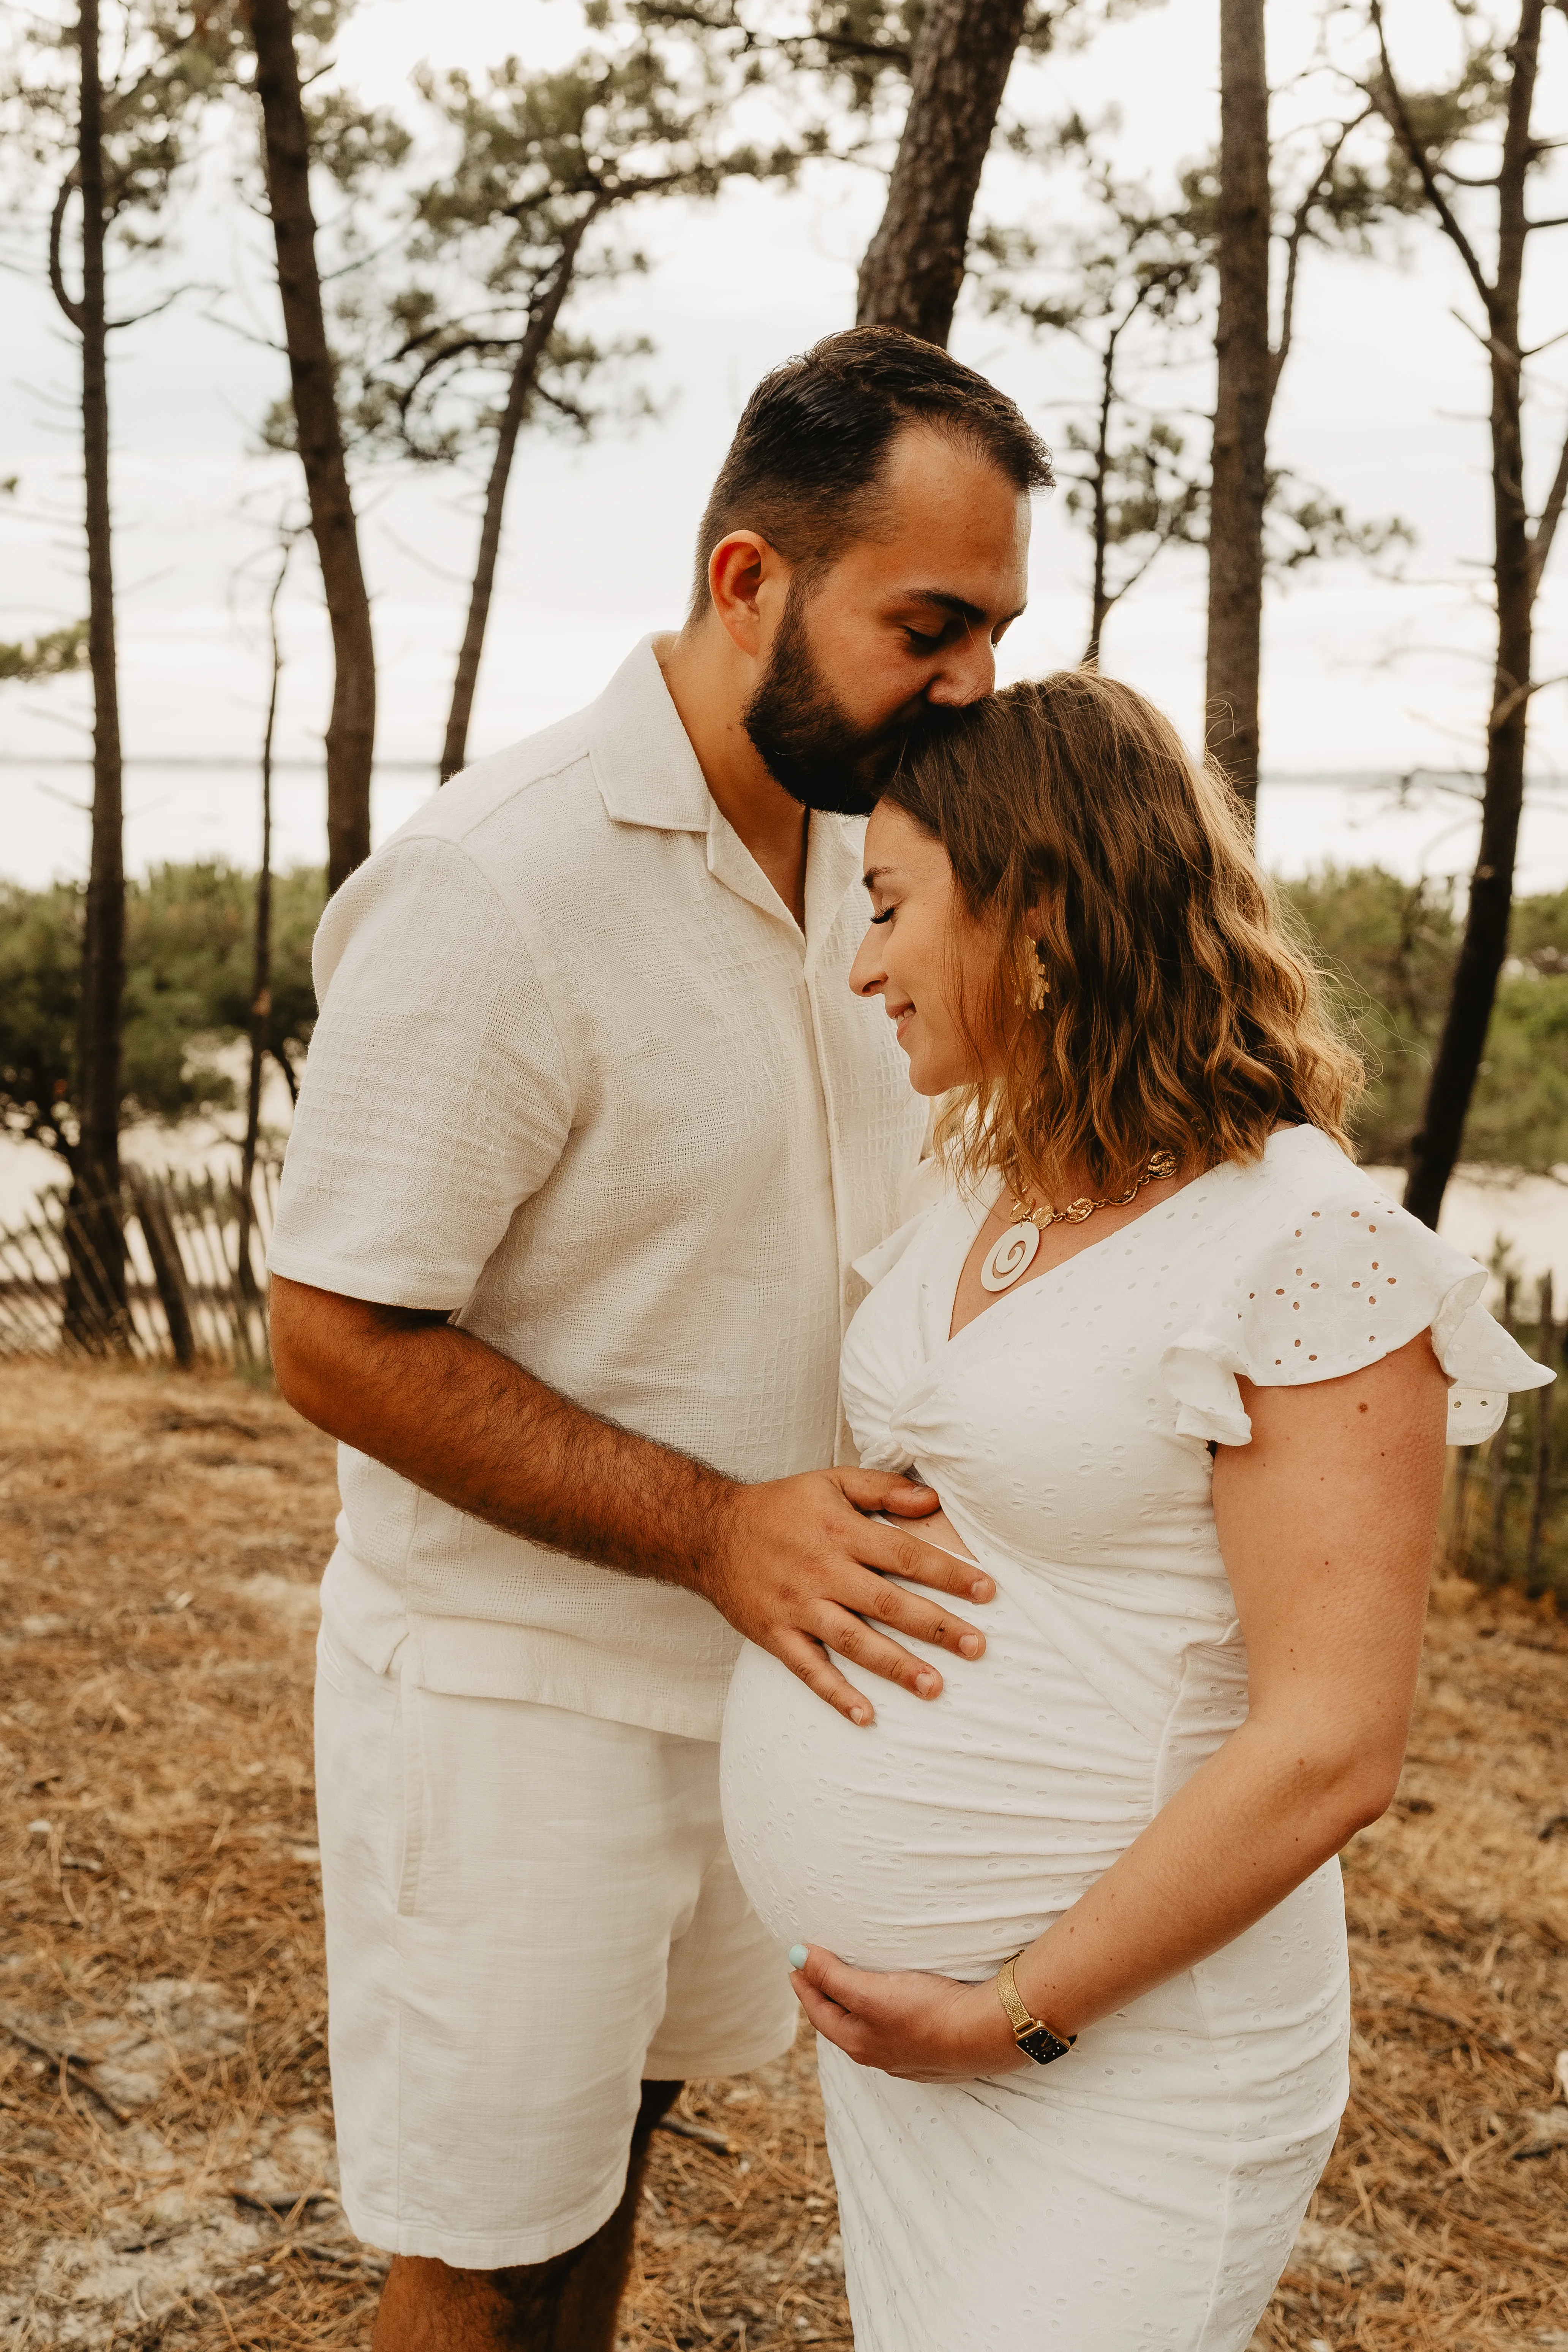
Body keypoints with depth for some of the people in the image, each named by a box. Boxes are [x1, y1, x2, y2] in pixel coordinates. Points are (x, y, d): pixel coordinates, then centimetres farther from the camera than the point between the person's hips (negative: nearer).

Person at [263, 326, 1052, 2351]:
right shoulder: (495, 887, -24)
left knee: (617, 2136, 24)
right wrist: (718, 1529, -26)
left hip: (755, 1657, 7)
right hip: (517, 1682, -7)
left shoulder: (858, 845, 2)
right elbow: (336, 1342, -21)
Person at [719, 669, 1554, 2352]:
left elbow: (1330, 1750, -23)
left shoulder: (1307, 1250, -20)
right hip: (889, 1990, 8)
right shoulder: (980, 1205, 4)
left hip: (1127, 2024, -7)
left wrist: (1021, 2014, -17)